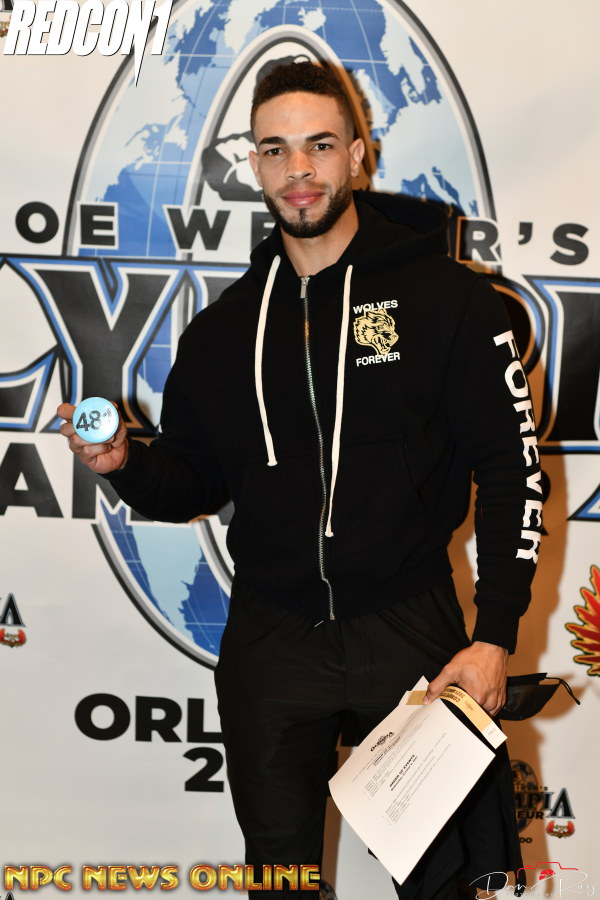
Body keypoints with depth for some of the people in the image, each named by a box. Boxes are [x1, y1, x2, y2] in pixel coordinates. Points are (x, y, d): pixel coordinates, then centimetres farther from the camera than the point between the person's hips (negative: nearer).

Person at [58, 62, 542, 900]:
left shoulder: (447, 297, -6)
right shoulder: (224, 328, 7)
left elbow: (512, 469, -7)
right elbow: (192, 484, 12)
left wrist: (495, 638, -13)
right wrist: (125, 463, -11)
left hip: (411, 637, -3)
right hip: (270, 644, 3)